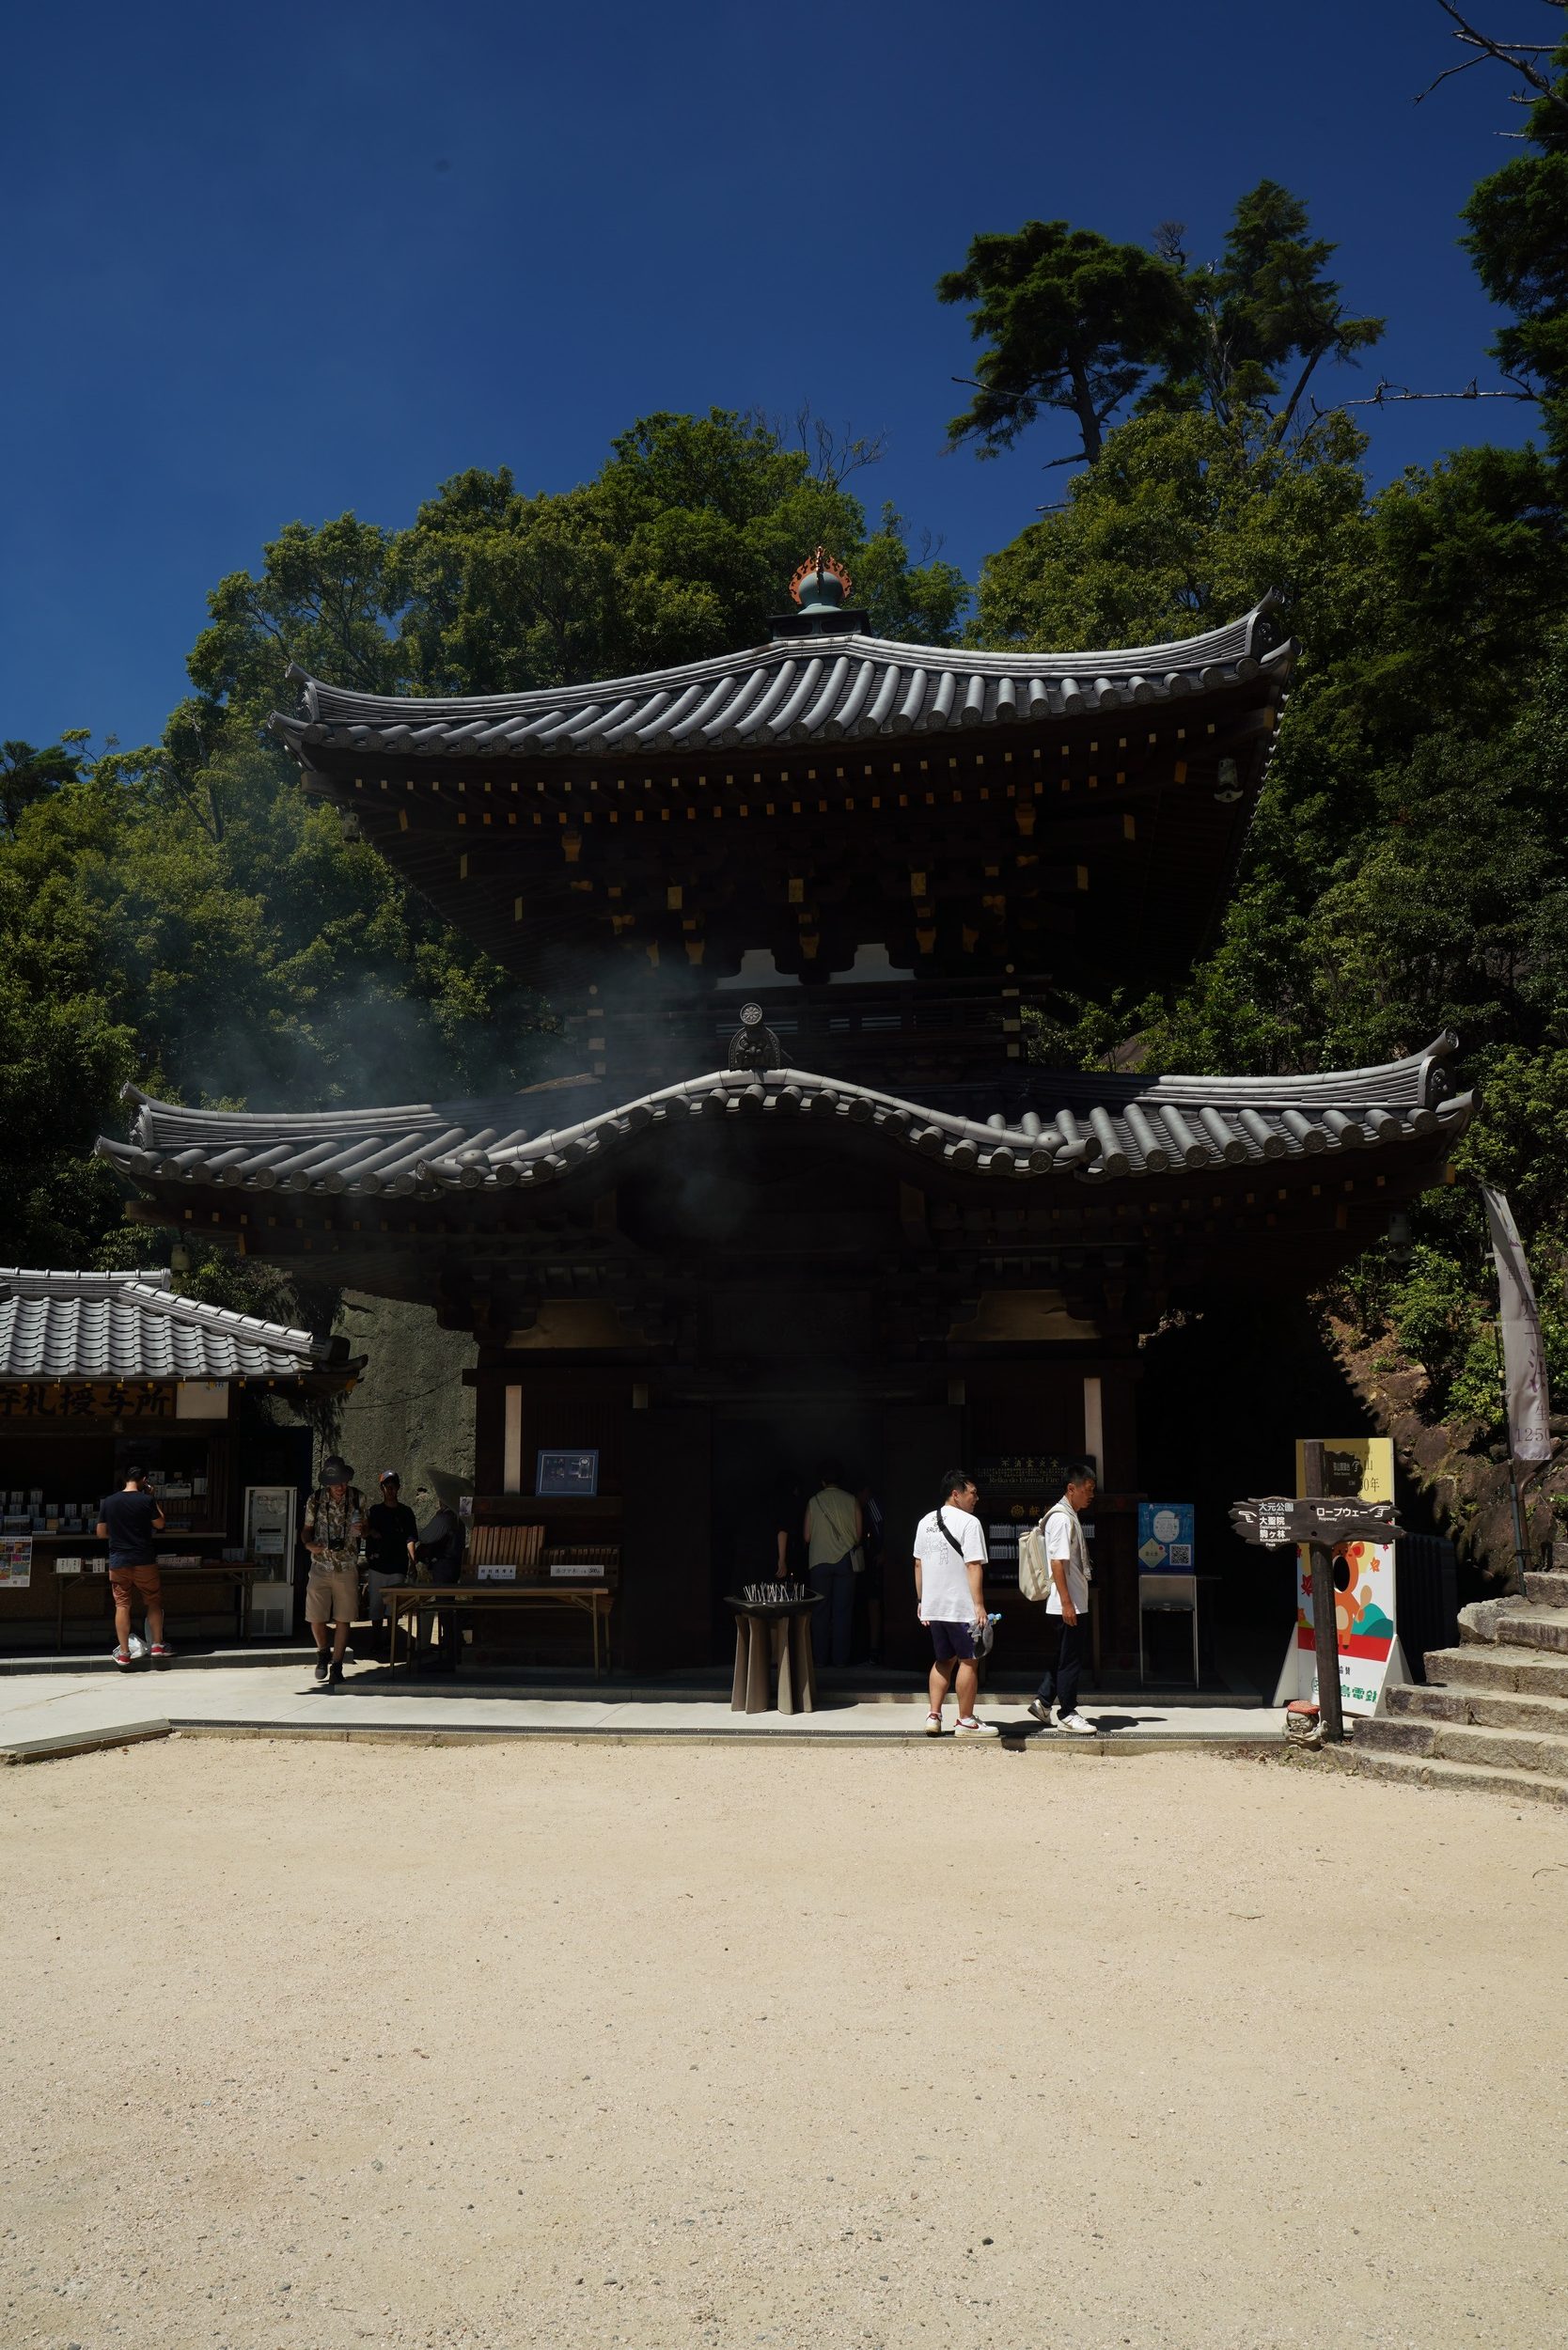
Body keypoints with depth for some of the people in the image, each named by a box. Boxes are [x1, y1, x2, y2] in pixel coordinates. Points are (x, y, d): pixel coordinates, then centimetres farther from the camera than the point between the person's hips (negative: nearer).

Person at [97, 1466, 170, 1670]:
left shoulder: (108, 1502, 0)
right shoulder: (146, 1500, -9)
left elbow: (101, 1533, 6)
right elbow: (159, 1524, 4)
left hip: (118, 1561, 2)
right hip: (144, 1561, -2)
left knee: (122, 1605, 6)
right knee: (154, 1602, 12)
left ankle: (123, 1653, 6)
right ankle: (157, 1645, 14)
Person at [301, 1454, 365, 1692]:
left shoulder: (357, 1498, 1)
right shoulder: (316, 1499, -1)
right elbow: (308, 1529, 10)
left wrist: (361, 1528, -10)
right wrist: (309, 1544, -11)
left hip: (347, 1568, 0)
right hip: (320, 1567, 0)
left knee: (343, 1619, 0)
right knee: (316, 1618, 0)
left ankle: (336, 1667, 10)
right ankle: (322, 1653, 28)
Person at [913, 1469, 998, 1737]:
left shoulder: (925, 1522, 11)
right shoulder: (968, 1523, -12)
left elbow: (918, 1564, 15)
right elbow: (974, 1567, -18)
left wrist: (921, 1600, 21)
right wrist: (979, 1606, -18)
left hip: (933, 1607, 7)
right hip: (961, 1607, -7)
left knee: (943, 1661, 17)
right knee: (967, 1662, 4)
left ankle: (934, 1716, 13)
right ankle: (966, 1722, 9)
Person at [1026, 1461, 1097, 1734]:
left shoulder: (1070, 1516, 15)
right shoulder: (1061, 1518, -17)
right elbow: (1057, 1562, -21)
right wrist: (1066, 1602, -23)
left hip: (1075, 1602, 10)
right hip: (1068, 1603, -10)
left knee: (1064, 1656, 15)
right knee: (1070, 1659, -1)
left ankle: (1043, 1701, 21)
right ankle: (1067, 1714, 7)